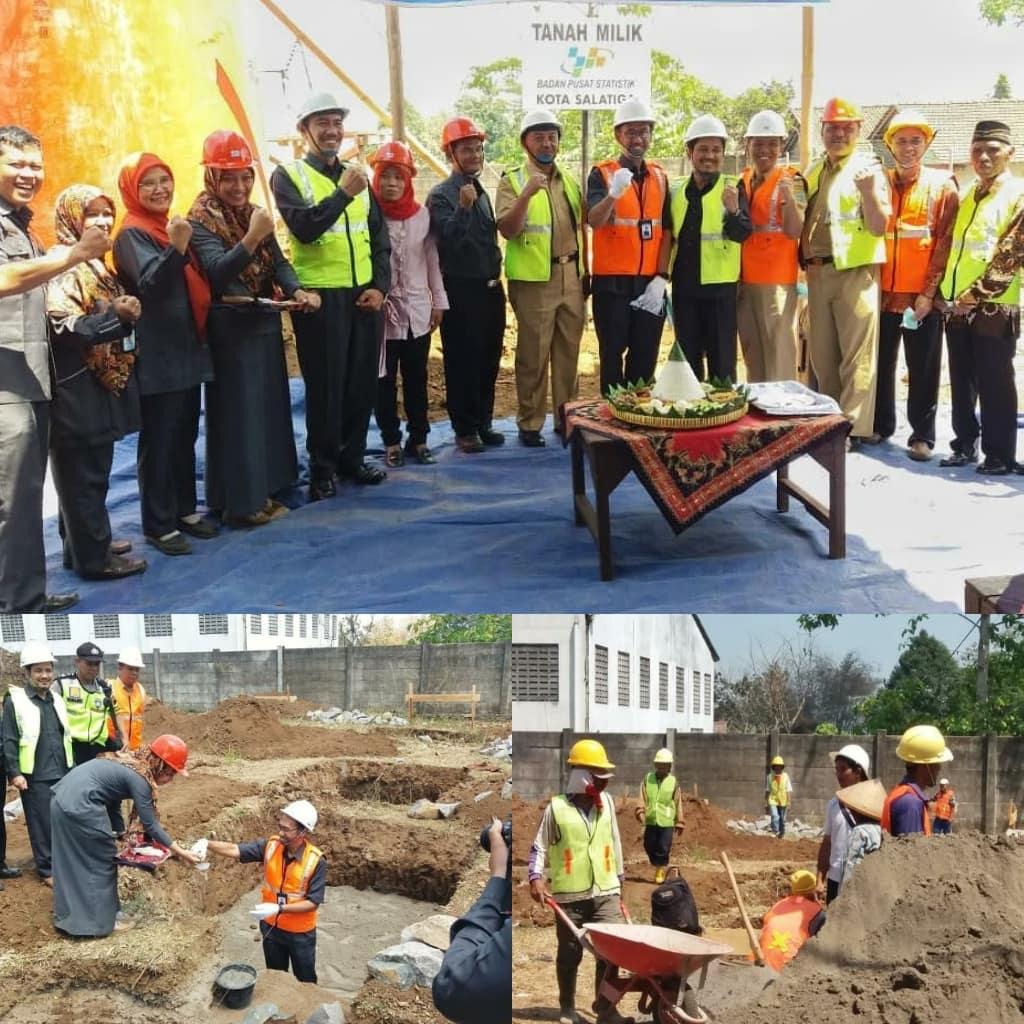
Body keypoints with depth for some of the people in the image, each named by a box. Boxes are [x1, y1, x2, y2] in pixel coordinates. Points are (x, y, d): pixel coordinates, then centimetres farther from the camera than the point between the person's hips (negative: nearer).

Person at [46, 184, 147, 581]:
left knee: (93, 471, 16)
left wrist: (126, 314, 14)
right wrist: (117, 316, -31)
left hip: (100, 386, 10)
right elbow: (62, 327, -24)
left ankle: (87, 542, 26)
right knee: (84, 474, -3)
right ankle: (93, 556, 4)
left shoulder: (95, 264, 17)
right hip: (77, 391, -10)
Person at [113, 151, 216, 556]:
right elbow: (150, 285, -29)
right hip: (157, 355, -8)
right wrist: (176, 248, -41)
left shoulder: (171, 226, 14)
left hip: (186, 348, 8)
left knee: (185, 435, 14)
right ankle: (159, 524, 3)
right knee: (159, 440, -3)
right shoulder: (132, 234, -12)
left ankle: (185, 510, 24)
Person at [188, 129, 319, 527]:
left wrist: (298, 291, -15)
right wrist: (252, 237, -35)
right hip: (230, 329, -7)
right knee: (238, 412, -3)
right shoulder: (200, 219, -12)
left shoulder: (255, 213, 9)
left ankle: (264, 491, 23)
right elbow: (218, 271, -24)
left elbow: (278, 262, 5)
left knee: (269, 406, 13)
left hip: (265, 324, 7)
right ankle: (240, 501, 6)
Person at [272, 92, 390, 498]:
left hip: (364, 294, 5)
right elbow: (304, 228, -17)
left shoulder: (355, 175, 15)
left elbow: (379, 236, 14)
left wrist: (379, 285, 2)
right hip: (319, 296, -5)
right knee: (325, 385, 0)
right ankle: (322, 469, 11)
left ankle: (352, 457, 24)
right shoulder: (288, 175, -2)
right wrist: (342, 194, -24)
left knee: (363, 381, 10)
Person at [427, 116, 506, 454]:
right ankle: (464, 429, 7)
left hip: (490, 288, 7)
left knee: (489, 360, 12)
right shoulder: (441, 195, -10)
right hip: (461, 291, -7)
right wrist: (462, 208, -37)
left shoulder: (481, 192, 13)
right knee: (462, 362, -1)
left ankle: (483, 423, 22)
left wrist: (496, 277, 18)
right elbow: (447, 238, -24)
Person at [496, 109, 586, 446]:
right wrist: (527, 194, -28)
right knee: (533, 354, -2)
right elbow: (507, 229, -14)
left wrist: (586, 273, 15)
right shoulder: (512, 181, -2)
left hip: (571, 278, 5)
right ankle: (530, 423, 5)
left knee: (568, 351, 10)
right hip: (534, 280, -5)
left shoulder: (570, 181, 14)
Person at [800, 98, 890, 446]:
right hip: (818, 272, 6)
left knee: (857, 354, -6)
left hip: (857, 271, -6)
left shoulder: (869, 170, -1)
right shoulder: (812, 173, 15)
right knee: (821, 353, 11)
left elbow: (879, 227, -9)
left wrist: (869, 191, -24)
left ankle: (854, 428, -4)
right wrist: (805, 253, 5)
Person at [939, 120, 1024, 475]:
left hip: (994, 306, -6)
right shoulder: (963, 196, 16)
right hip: (956, 305, 6)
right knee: (961, 383, 11)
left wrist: (979, 294, -17)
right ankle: (964, 445, 22)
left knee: (994, 385, -1)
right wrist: (941, 292, 10)